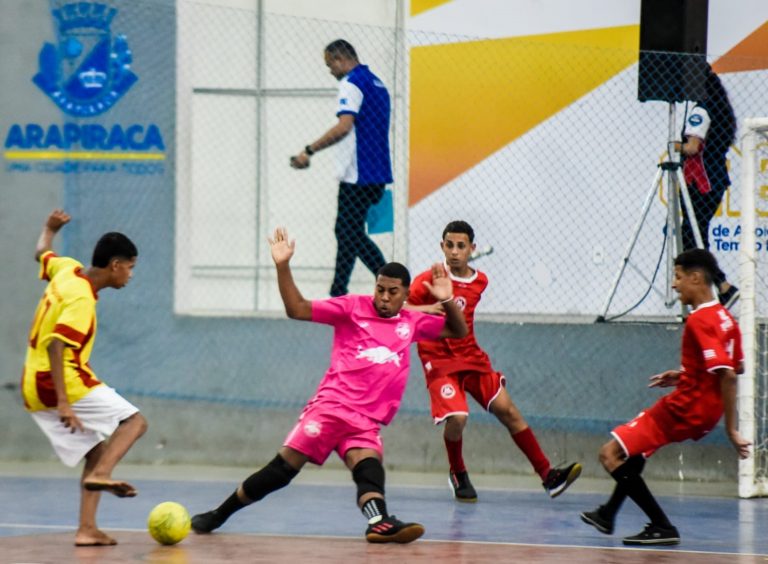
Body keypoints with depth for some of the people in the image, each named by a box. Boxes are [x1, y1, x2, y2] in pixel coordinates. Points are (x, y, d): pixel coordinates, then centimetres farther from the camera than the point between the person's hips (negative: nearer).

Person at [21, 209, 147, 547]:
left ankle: (87, 529, -2)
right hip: (62, 382, -9)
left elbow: (41, 254, 31)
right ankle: (101, 475, -32)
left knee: (97, 451, 10)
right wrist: (63, 402, -32)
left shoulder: (67, 269, 8)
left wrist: (50, 229, 52)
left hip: (34, 390, 9)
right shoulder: (82, 299, -17)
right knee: (134, 422, -8)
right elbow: (56, 345, -27)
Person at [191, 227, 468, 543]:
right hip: (330, 406, -3)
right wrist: (283, 267, -10)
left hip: (367, 422, 3)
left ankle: (379, 524, -54)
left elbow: (458, 331, 21)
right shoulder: (353, 307, 6)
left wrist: (446, 301, 1)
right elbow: (297, 310, 1)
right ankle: (218, 515, 5)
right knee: (282, 469, -8)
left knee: (369, 468, -27)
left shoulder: (412, 323, 17)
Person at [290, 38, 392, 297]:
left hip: (358, 176, -9)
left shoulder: (352, 83, -12)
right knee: (345, 232, 13)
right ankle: (338, 295, 16)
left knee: (352, 234, -5)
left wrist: (309, 151, -22)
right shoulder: (376, 84, 17)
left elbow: (344, 127, -25)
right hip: (376, 175, 9)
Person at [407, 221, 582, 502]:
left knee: (507, 410, -2)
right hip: (440, 362, -5)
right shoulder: (428, 280, -9)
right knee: (457, 417, -23)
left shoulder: (480, 281, 8)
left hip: (472, 357, 5)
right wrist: (429, 308, -27)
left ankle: (548, 475, 0)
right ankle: (458, 474, 5)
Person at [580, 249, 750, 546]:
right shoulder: (724, 318, 7)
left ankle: (663, 528, -9)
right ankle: (608, 515, 46)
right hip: (705, 412, 10)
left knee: (610, 454, -7)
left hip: (682, 409, -10)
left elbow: (727, 376, -28)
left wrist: (731, 430, -27)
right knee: (632, 449, 32)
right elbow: (735, 368, 18)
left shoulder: (699, 322, -22)